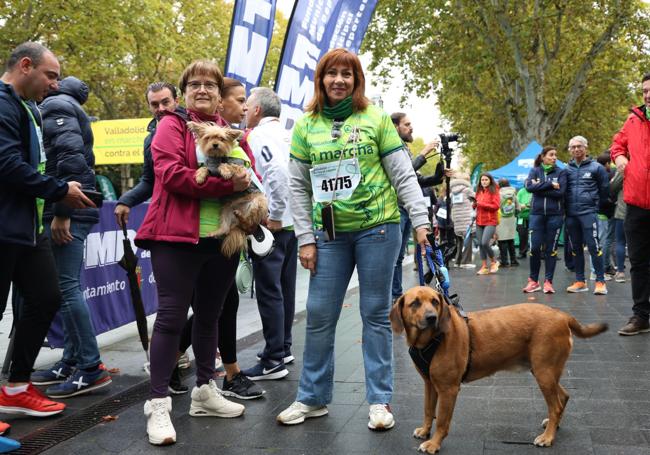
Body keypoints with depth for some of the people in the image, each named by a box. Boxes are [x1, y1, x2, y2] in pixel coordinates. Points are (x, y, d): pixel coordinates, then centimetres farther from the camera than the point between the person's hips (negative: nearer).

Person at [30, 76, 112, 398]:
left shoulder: (55, 105, -5)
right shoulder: (67, 108, 24)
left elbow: (71, 157, -19)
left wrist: (61, 211, -22)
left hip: (68, 211, -10)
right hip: (74, 210, 10)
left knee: (66, 287, -10)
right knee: (66, 287, 11)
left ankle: (91, 368, -8)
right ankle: (72, 361, 16)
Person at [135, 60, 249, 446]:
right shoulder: (172, 126, 0)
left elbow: (250, 173, 17)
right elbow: (172, 174, -15)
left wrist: (247, 184, -8)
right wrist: (226, 184, -19)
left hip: (222, 237, 6)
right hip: (177, 235, -6)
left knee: (210, 314, 14)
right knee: (172, 314, -5)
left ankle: (205, 391, 27)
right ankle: (159, 404, -1)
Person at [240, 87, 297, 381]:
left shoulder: (259, 134, -10)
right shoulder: (287, 135, 14)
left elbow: (277, 171, -26)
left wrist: (274, 215, -20)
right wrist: (287, 211, 14)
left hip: (272, 225, -9)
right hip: (292, 222, 9)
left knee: (269, 291, -4)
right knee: (285, 287, 15)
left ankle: (273, 361, 0)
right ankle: (283, 347, 27)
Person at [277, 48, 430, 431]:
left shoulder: (377, 119, 1)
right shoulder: (306, 126, 7)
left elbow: (404, 175, 1)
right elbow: (298, 187, 8)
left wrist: (421, 220, -7)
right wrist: (305, 238, 2)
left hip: (377, 228, -2)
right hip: (329, 233, 2)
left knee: (376, 314, 4)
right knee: (319, 315, 4)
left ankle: (381, 400, 16)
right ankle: (312, 398, 20)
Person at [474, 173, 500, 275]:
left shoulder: (494, 191, -3)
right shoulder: (479, 191, 13)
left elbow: (496, 206, -11)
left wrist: (482, 204, -14)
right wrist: (475, 204, 3)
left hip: (490, 221, -6)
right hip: (479, 221, 6)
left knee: (485, 243, -17)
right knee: (480, 244, 4)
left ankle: (494, 262, 6)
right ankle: (484, 267, 12)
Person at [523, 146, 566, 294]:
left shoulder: (561, 173, 5)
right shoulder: (534, 171, 8)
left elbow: (560, 192, -10)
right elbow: (529, 186, -11)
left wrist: (539, 188, -9)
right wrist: (550, 184, -13)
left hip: (555, 215, 0)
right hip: (537, 214, 0)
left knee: (551, 248, 3)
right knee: (535, 248, -3)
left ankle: (548, 281, 11)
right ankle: (533, 280, 11)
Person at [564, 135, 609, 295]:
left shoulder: (596, 167, 2)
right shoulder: (566, 169, 10)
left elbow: (604, 190, 7)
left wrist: (595, 204, 9)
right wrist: (567, 206, 11)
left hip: (588, 213, -4)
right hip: (571, 214, 4)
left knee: (594, 247, -9)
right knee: (575, 248, 8)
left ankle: (600, 282, -4)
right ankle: (580, 282, 15)